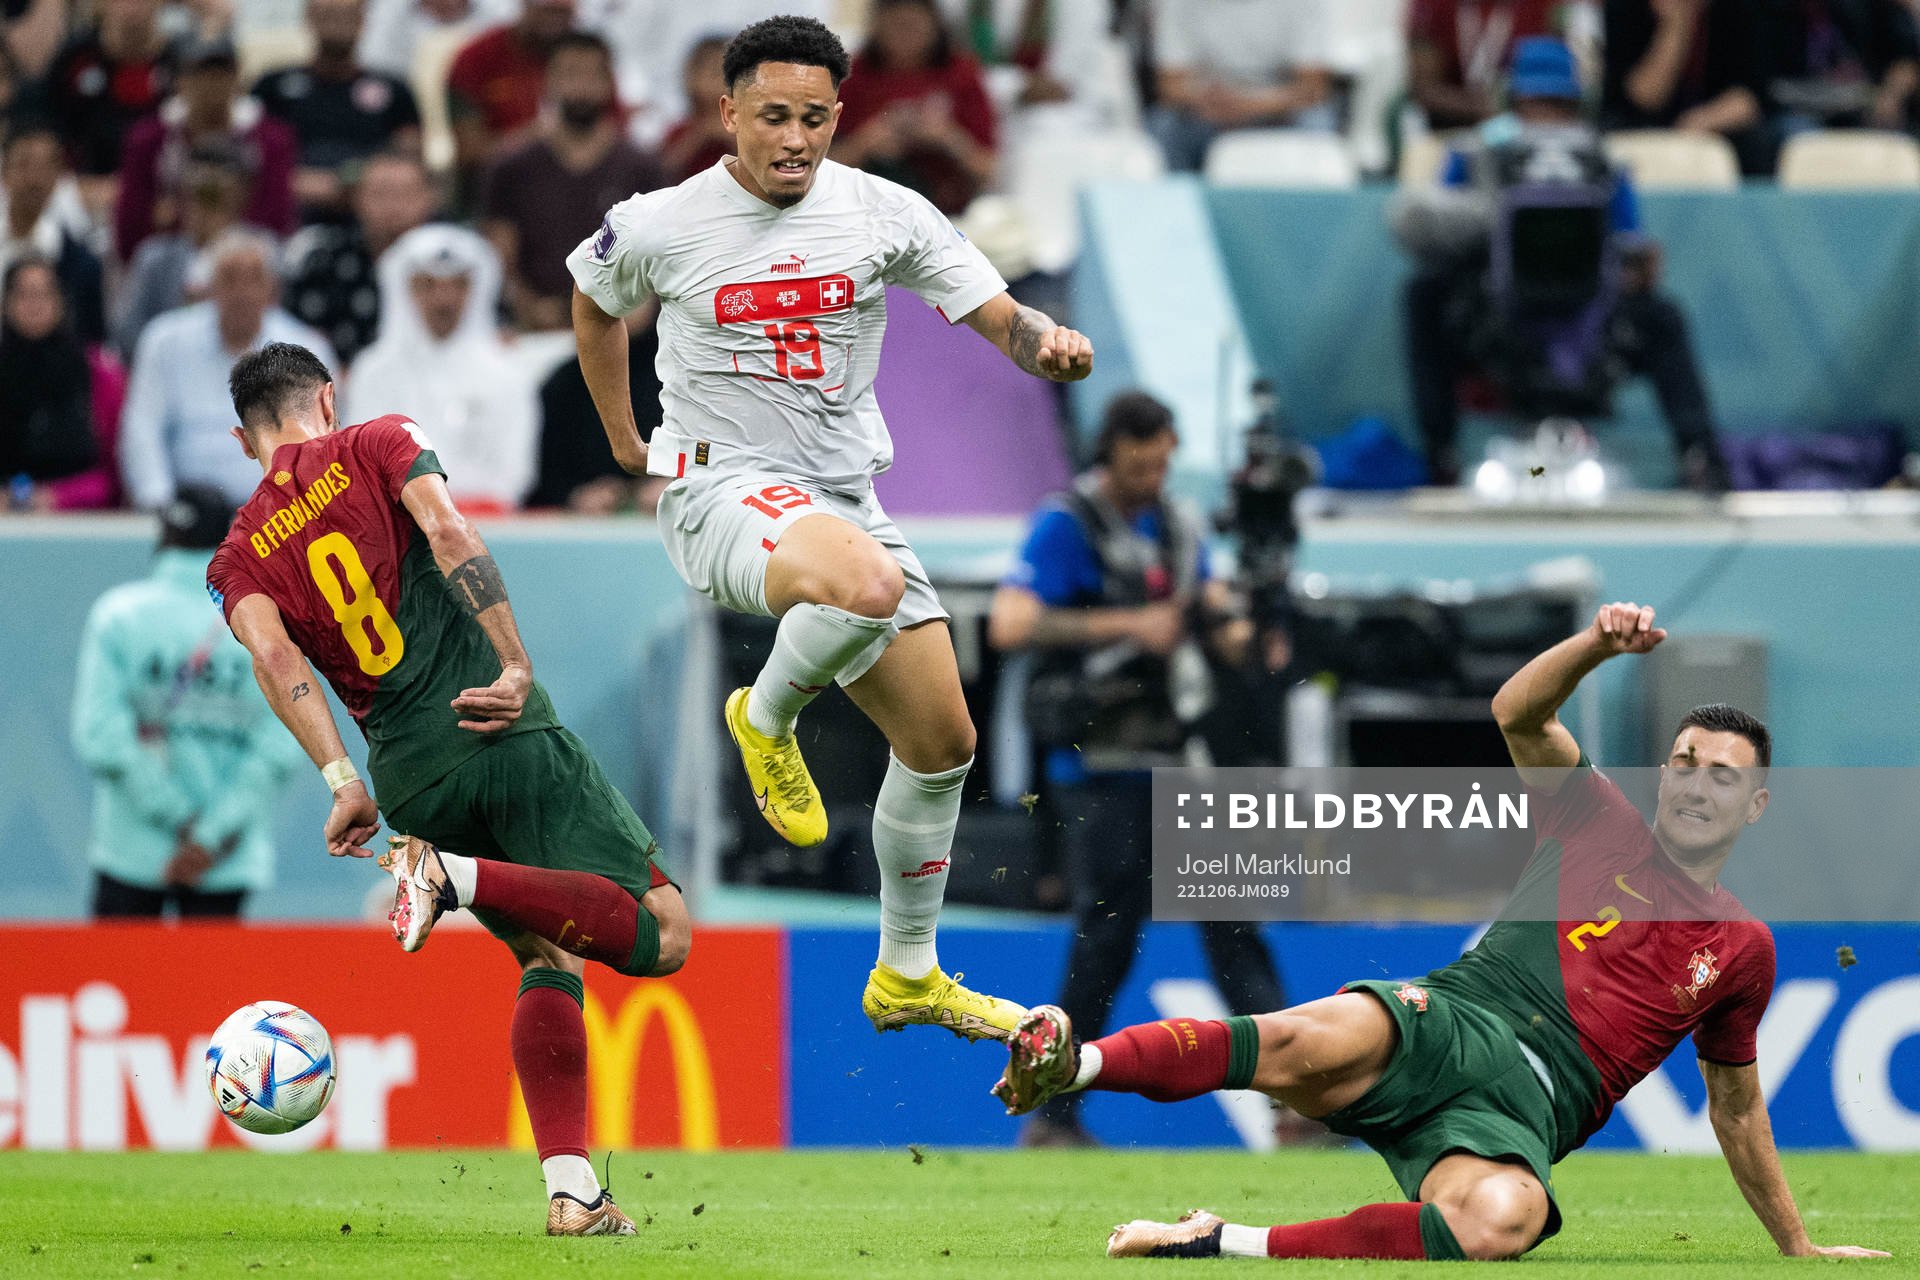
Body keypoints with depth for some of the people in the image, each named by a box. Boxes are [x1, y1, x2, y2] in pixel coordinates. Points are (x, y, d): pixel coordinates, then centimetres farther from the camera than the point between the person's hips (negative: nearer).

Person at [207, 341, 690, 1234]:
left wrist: (342, 781, -10)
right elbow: (448, 534, -8)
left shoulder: (238, 559, 16)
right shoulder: (376, 447, 10)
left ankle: (570, 1190, 2)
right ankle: (460, 878, -21)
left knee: (548, 960, 18)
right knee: (660, 935, -3)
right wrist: (516, 669, -13)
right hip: (504, 731, -4)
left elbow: (273, 655, -3)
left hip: (412, 782, 4)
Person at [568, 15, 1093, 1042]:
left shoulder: (885, 215, -1)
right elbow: (592, 298, 16)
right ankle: (766, 717, -5)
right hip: (719, 488, -5)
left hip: (843, 497, 5)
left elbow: (996, 315, -1)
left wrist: (1048, 343, -24)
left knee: (942, 739, 4)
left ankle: (907, 975, 23)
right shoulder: (658, 227, -6)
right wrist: (624, 439, 20)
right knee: (868, 587, -38)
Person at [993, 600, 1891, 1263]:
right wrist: (1600, 643, -13)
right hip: (1444, 1027, -1)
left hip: (1518, 1109, 1)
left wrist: (1797, 1247, 34)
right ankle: (1070, 1066, -46)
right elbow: (1516, 715, 4)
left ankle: (1221, 1244, -33)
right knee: (1312, 1043, -39)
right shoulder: (1599, 825, 19)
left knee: (1502, 1219, -39)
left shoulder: (1741, 948, 23)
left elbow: (1736, 1106, 32)